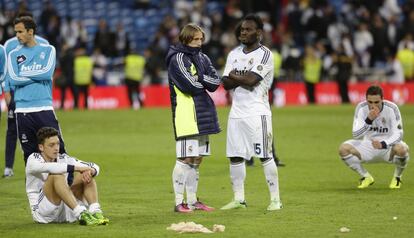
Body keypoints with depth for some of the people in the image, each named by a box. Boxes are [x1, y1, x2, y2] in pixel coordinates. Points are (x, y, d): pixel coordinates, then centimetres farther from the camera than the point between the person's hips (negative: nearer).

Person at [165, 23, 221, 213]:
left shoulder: (203, 59, 16)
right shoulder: (178, 59, -7)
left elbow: (216, 82, 5)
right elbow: (190, 85, -17)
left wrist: (199, 79, -11)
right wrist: (206, 82, 1)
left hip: (202, 115, 8)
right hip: (185, 114, -8)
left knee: (197, 159, 10)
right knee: (185, 159, -9)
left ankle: (192, 201, 16)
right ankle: (179, 202, -6)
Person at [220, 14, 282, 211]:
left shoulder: (265, 54, -6)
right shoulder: (234, 54, 14)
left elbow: (251, 80, -18)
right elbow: (226, 83, 4)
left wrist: (233, 76, -3)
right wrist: (244, 78, -13)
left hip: (257, 112, -6)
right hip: (236, 112, 6)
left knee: (265, 156, -7)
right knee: (235, 157, 6)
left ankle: (275, 199, -2)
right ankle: (239, 199, 14)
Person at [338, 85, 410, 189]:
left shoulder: (391, 108, -19)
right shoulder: (361, 108, -13)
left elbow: (398, 134, -20)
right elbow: (355, 134, -17)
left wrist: (383, 144, -38)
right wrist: (368, 120, -34)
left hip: (388, 146, -3)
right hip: (368, 145, 3)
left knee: (401, 149, -37)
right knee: (343, 148, -21)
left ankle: (397, 177, -4)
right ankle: (366, 177, 1)